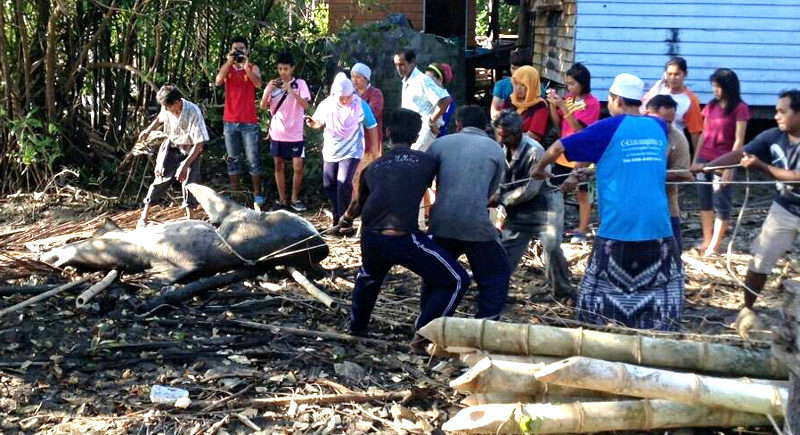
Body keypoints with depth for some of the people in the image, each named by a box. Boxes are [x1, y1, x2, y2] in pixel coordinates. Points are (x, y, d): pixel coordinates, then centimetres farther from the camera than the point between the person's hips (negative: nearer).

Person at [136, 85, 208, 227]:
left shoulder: (193, 113, -31)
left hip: (190, 149, -3)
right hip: (172, 145, 3)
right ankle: (144, 216, -1)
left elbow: (199, 144, -28)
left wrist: (185, 165, -32)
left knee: (189, 180, -14)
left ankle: (189, 218, -1)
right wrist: (148, 130, 9)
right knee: (162, 177, -5)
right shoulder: (167, 109, -15)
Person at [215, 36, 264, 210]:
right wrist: (229, 62, -19)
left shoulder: (253, 67, 4)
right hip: (230, 122, 2)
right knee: (233, 159, 9)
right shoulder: (227, 67, 9)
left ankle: (258, 195, 2)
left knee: (254, 159, -3)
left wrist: (246, 66, -26)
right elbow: (218, 81, -11)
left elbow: (258, 83, -16)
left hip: (249, 122, -2)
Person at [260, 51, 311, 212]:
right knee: (279, 167, 9)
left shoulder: (300, 84, -2)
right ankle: (282, 199, 19)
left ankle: (295, 198, 11)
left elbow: (306, 105, -14)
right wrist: (268, 90, -17)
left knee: (298, 167, -5)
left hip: (295, 134, -2)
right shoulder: (273, 84, 4)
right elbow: (263, 107, -1)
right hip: (277, 133, 2)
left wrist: (291, 91, -25)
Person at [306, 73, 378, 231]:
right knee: (329, 185, 9)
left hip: (351, 152, -4)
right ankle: (338, 218, 27)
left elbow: (372, 128, -3)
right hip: (330, 151, 4)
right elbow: (318, 122, 9)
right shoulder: (326, 105, -8)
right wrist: (311, 123, -15)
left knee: (344, 183, -19)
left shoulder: (360, 105, -14)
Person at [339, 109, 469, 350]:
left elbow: (358, 204, 36)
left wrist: (346, 218, 58)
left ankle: (356, 326, 46)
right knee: (457, 280, 7)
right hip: (403, 238, -5)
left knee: (369, 276, 38)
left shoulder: (373, 168, 19)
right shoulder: (427, 161, 9)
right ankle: (423, 335, 3)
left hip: (369, 237, 5)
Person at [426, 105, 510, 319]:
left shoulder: (441, 143, 10)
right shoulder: (495, 149, 11)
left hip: (441, 222, 2)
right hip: (477, 225, -2)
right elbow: (491, 190, 16)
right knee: (496, 275, 13)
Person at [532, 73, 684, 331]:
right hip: (658, 228, 3)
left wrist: (539, 169, 22)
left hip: (618, 228, -3)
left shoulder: (609, 128, -2)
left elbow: (558, 148, 2)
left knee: (602, 290, 9)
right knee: (663, 291, 8)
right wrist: (594, 166, 33)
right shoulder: (658, 127, 10)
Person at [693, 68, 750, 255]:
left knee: (721, 203, 0)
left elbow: (738, 140, -10)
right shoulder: (711, 106, 9)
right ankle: (706, 241, 19)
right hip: (704, 159, 6)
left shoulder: (739, 108, -8)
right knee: (705, 201, 10)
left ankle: (714, 247, 6)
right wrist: (695, 159, 13)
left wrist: (730, 167, -15)